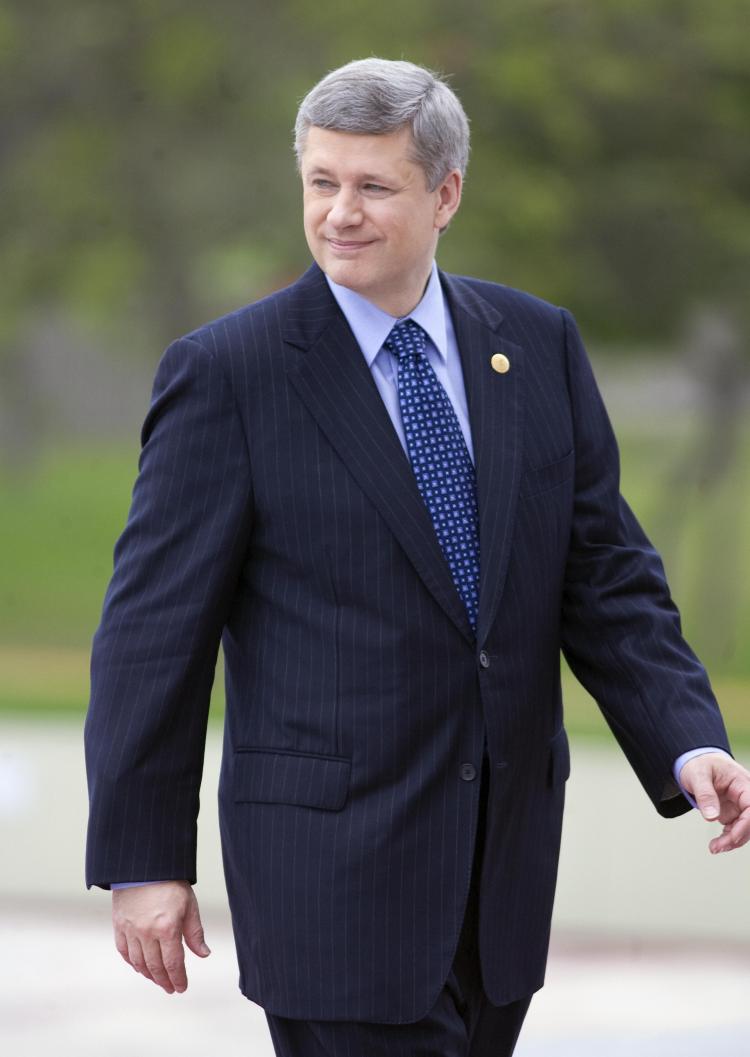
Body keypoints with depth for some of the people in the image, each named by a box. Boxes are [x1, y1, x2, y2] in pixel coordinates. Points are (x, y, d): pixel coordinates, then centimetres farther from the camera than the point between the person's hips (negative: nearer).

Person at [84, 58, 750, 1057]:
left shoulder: (538, 345, 7)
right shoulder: (226, 372, -7)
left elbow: (606, 577, 7)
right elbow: (154, 626, -6)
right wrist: (142, 860, -8)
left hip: (505, 855, 5)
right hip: (331, 853, -5)